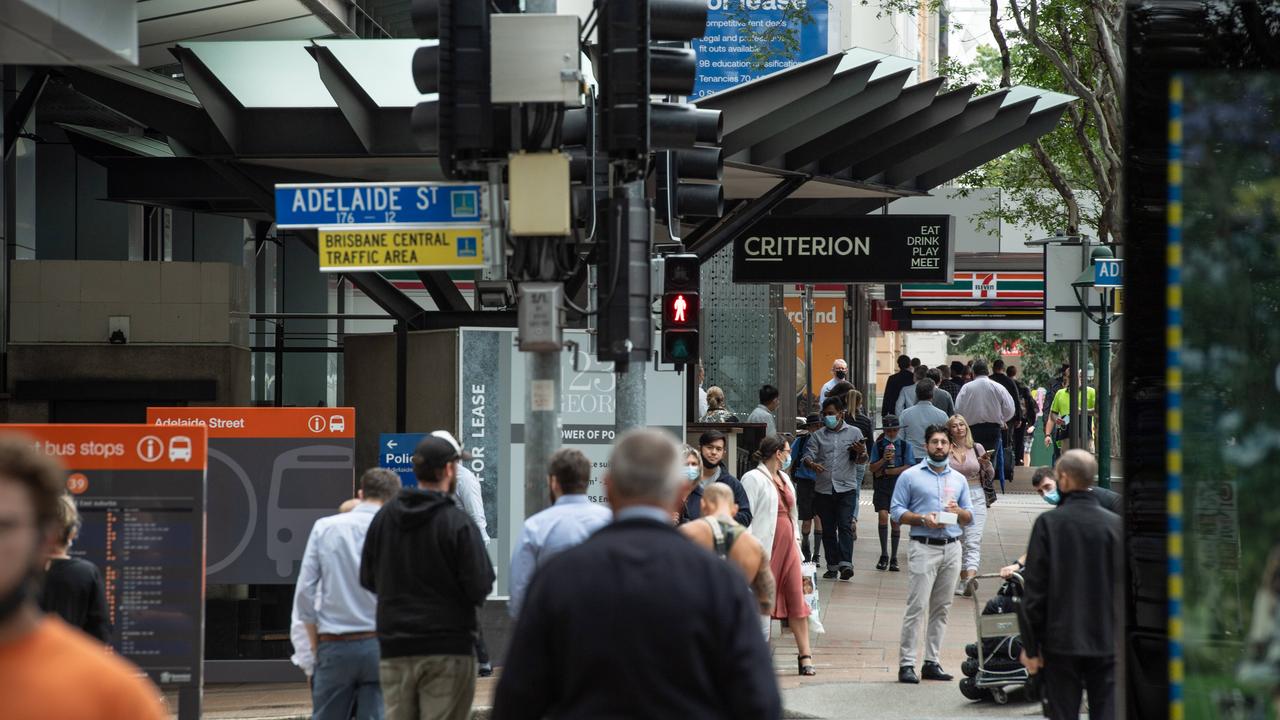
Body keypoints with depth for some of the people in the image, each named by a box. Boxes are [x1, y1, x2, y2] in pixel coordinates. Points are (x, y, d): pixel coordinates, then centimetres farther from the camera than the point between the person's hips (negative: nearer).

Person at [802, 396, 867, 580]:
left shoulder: (854, 433, 8)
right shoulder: (818, 436, 12)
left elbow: (861, 460, 6)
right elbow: (808, 456, 2)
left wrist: (861, 452, -18)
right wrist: (812, 464, -21)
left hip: (846, 489, -3)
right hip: (823, 489, 3)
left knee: (845, 526, -14)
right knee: (828, 529, 5)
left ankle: (846, 563, -23)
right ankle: (832, 565, 11)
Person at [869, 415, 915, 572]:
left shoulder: (905, 446, 4)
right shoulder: (878, 445, 6)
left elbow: (908, 468, -6)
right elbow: (872, 468, 3)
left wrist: (885, 471, -8)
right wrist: (883, 459, -16)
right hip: (882, 487, 0)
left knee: (896, 520, 1)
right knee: (883, 515, -17)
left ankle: (894, 559, 9)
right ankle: (884, 555, -7)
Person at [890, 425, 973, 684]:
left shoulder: (959, 479, 17)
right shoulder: (910, 477, 4)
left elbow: (969, 516, 18)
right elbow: (896, 511, -1)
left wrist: (958, 511, -4)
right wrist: (923, 519, -15)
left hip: (952, 548, 5)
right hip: (923, 548, -5)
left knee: (941, 609, 5)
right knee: (916, 607, -11)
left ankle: (932, 662, 10)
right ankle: (906, 663, -11)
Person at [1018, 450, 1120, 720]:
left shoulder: (1048, 523, -8)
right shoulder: (1116, 524, -1)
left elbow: (1034, 589, -6)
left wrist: (1031, 646, 0)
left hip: (1061, 643, -2)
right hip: (1107, 643, 2)